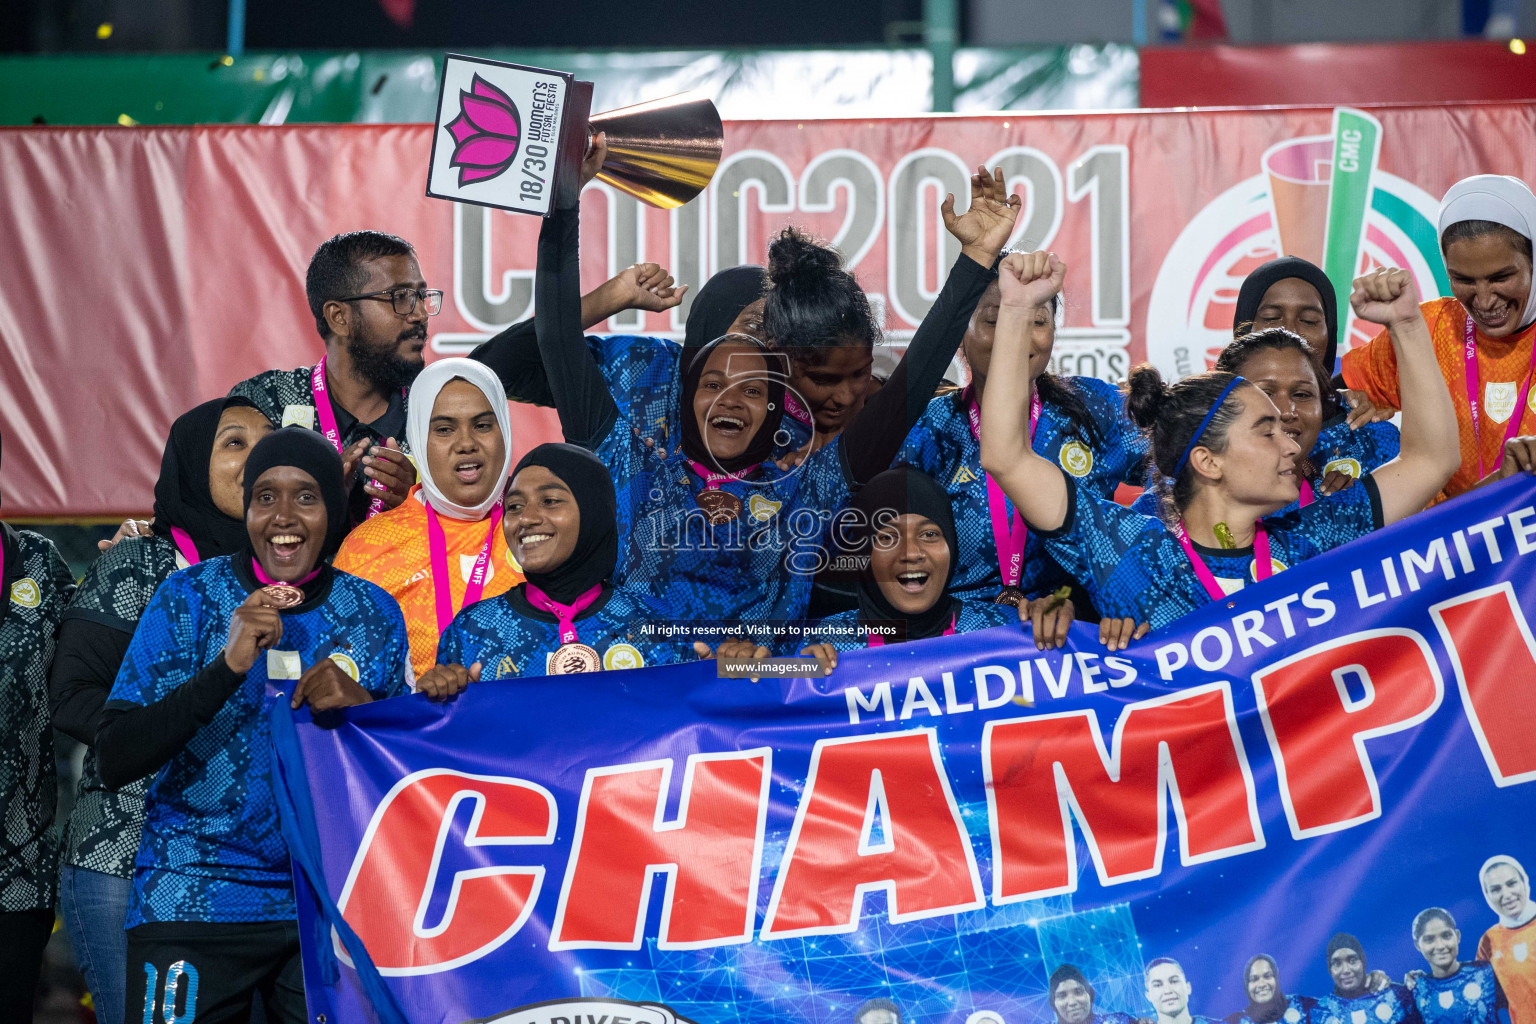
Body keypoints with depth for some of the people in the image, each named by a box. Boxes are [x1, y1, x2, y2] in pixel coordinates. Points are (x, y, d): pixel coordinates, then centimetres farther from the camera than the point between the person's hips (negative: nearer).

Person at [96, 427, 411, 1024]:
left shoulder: (375, 614, 4)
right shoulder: (189, 597, -2)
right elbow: (113, 763, -10)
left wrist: (362, 707, -12)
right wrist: (228, 666, -22)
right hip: (193, 904, -2)